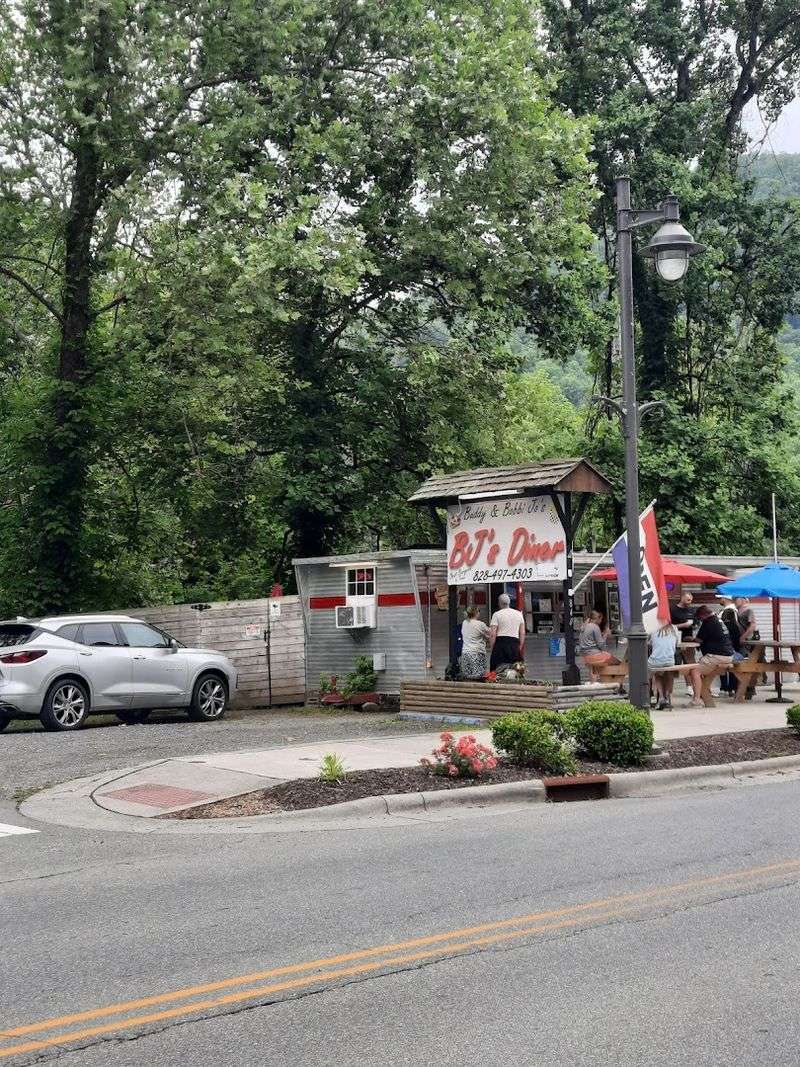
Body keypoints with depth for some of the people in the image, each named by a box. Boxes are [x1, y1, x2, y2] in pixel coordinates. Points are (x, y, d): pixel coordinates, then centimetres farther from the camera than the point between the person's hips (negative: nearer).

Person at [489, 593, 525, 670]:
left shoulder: (497, 614, 1)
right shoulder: (519, 614, 13)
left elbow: (492, 634, -6)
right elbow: (522, 633, 11)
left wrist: (492, 647, 3)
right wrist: (520, 647, 17)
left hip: (500, 642, -3)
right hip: (515, 643, 3)